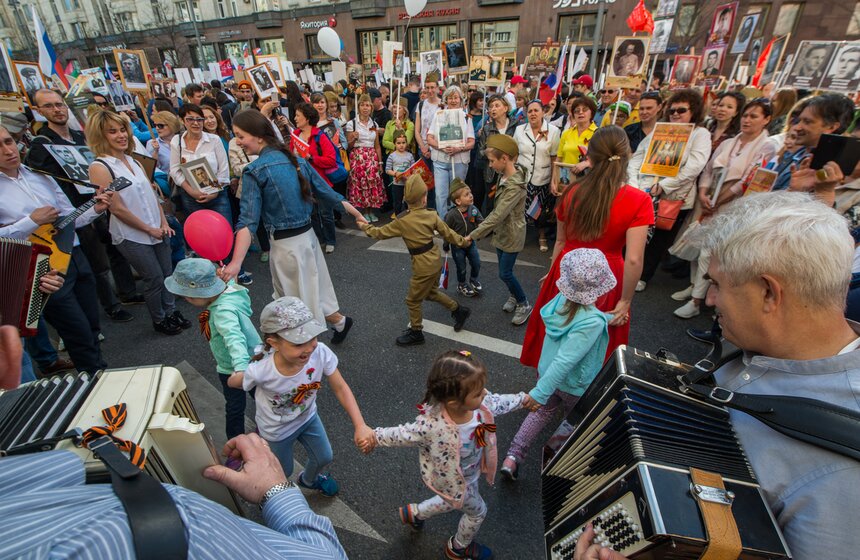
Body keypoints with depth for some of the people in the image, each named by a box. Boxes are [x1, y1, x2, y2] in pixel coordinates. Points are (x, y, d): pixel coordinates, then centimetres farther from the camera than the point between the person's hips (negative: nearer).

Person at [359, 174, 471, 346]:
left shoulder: (403, 221, -19)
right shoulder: (432, 215, -6)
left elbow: (381, 233, -6)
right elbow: (448, 233, 2)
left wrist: (365, 227, 12)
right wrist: (463, 242, 18)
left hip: (423, 266, -7)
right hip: (435, 260, 7)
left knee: (413, 300, 13)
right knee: (431, 292, 29)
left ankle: (416, 333, 29)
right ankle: (459, 310, 34)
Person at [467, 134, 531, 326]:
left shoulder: (515, 185, -29)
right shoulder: (505, 175, -1)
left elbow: (497, 215, -33)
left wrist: (473, 235, -31)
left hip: (512, 234, -8)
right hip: (501, 231, 8)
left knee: (505, 273, -1)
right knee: (505, 270, 18)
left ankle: (524, 305, 19)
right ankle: (514, 296, 40)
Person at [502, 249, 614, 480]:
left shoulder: (562, 299, -16)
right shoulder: (592, 322, -36)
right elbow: (565, 361, -37)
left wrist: (608, 318, 12)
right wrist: (540, 393, -33)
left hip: (545, 371, 6)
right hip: (574, 387, -6)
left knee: (544, 411, 26)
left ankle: (513, 457, 21)